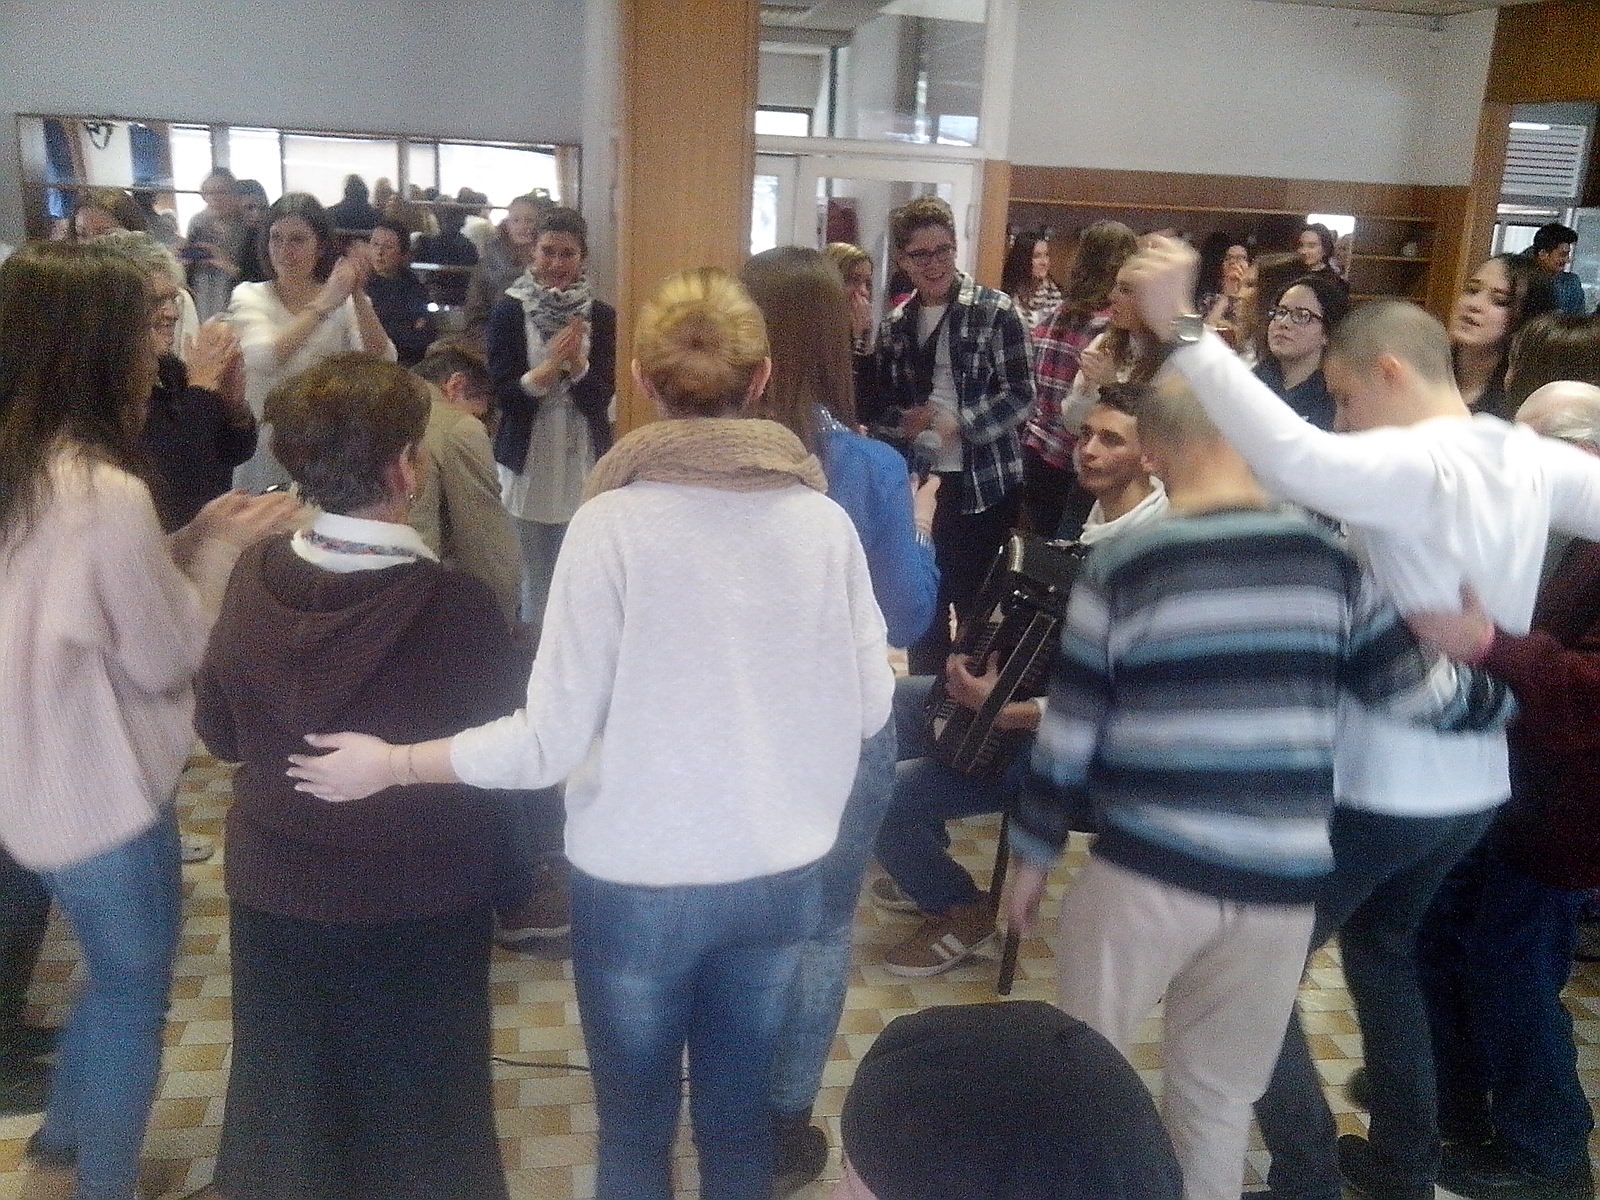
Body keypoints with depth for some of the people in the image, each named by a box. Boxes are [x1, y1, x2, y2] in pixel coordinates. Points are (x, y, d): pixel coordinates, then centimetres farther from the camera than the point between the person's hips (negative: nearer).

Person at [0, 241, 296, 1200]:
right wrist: (223, 550, -7)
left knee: (112, 976, 28)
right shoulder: (108, 491, -27)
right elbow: (166, 656, -18)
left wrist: (192, 539, 3)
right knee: (133, 995, 13)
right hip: (103, 792, -9)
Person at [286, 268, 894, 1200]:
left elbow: (554, 738, -17)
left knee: (635, 1123, 19)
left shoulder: (613, 522, -16)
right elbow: (870, 708, 0)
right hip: (780, 876, 3)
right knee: (741, 1114, 21)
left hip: (639, 882, -2)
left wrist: (391, 765, -5)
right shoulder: (824, 521, -7)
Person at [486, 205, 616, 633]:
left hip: (583, 462, 1)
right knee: (533, 579, 8)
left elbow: (602, 398, -4)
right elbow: (502, 393, -7)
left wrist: (577, 363, -22)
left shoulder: (601, 316, 1)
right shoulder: (509, 312, -2)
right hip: (529, 462, -1)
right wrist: (549, 367, -22)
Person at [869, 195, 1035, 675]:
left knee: (973, 603, 4)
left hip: (983, 481, -4)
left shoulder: (995, 311, -7)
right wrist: (906, 424, -8)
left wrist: (955, 423, -22)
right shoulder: (895, 323, 8)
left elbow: (1020, 394, -11)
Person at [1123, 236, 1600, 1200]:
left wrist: (1181, 330, -42)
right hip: (1475, 778, 9)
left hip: (1383, 783, -9)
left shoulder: (1417, 465, -23)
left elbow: (1295, 459, -42)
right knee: (1382, 944, 28)